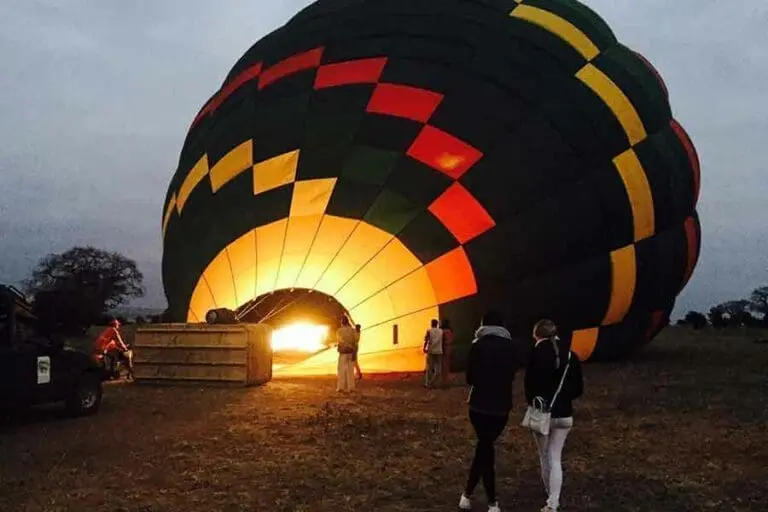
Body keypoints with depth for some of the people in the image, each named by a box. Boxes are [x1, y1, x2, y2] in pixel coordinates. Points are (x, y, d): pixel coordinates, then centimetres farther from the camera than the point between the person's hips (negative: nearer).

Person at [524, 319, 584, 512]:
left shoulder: (535, 356, -13)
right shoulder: (570, 355, -1)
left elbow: (530, 388, -12)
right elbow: (578, 389, 4)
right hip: (564, 415, 3)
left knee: (545, 458, 17)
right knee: (555, 459, 8)